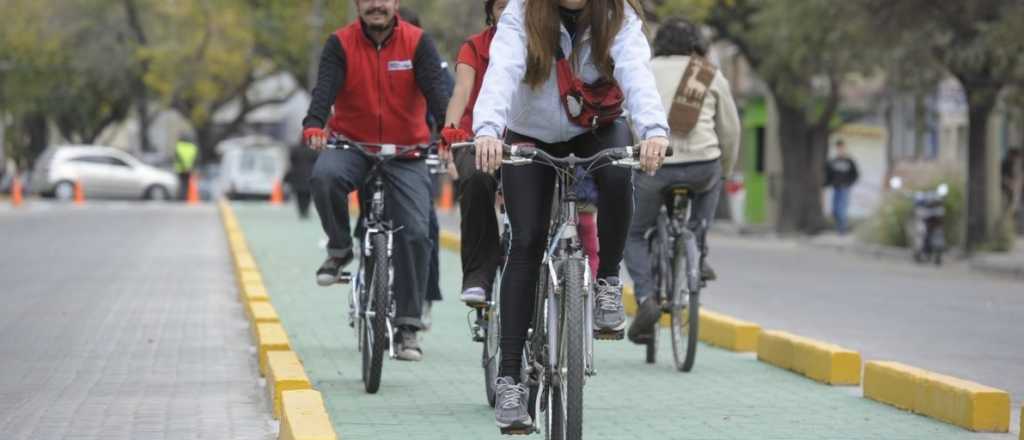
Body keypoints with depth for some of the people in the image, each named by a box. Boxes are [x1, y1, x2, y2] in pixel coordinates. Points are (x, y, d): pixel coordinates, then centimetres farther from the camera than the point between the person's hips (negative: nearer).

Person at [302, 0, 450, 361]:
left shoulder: (417, 43, -5)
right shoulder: (341, 44, -5)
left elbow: (435, 88, -17)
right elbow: (325, 88, -19)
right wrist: (314, 125, -39)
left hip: (406, 151, 0)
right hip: (351, 144, 0)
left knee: (415, 233, -12)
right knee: (324, 176, -33)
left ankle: (408, 327, 0)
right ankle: (340, 248, -5)